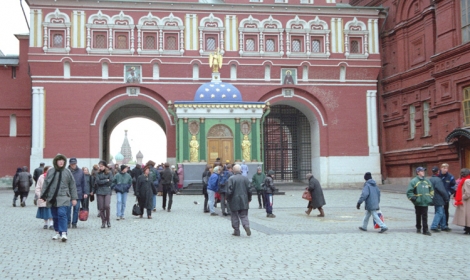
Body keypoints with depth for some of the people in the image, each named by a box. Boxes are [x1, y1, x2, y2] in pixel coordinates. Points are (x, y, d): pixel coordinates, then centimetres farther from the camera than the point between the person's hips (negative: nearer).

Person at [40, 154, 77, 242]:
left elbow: (72, 185, 7)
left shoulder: (67, 172, 3)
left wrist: (74, 198, 5)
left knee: (62, 214, -15)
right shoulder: (50, 171, 6)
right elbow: (45, 184, 9)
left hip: (63, 198, -3)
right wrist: (43, 196, 4)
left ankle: (64, 233, -16)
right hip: (52, 198, 3)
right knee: (55, 216, 9)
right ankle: (57, 232, 21)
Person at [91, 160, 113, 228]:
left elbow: (110, 181, -5)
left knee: (107, 206, -17)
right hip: (99, 192, 2)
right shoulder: (98, 173, 9)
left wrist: (102, 182, 0)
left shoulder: (109, 173, 5)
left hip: (107, 192, -2)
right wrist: (106, 180, -2)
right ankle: (103, 222, 12)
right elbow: (97, 181, -3)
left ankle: (108, 220, 2)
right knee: (101, 208, 0)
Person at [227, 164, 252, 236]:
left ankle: (236, 231, 11)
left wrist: (228, 199, 1)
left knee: (235, 216, 8)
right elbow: (249, 190, 4)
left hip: (234, 201, -3)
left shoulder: (231, 179, -11)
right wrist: (249, 199, 16)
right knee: (244, 215, 10)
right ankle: (246, 226, -13)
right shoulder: (245, 178, 1)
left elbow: (229, 191, -13)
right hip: (244, 201, 3)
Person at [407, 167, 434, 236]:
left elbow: (431, 190, 22)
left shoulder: (427, 181, 9)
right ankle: (418, 228, 26)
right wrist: (414, 198, -12)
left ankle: (425, 230, 0)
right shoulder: (414, 181, -6)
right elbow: (409, 192, -8)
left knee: (425, 217, 0)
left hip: (425, 202, 3)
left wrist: (430, 197, 13)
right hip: (418, 203, -3)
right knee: (418, 216, 11)